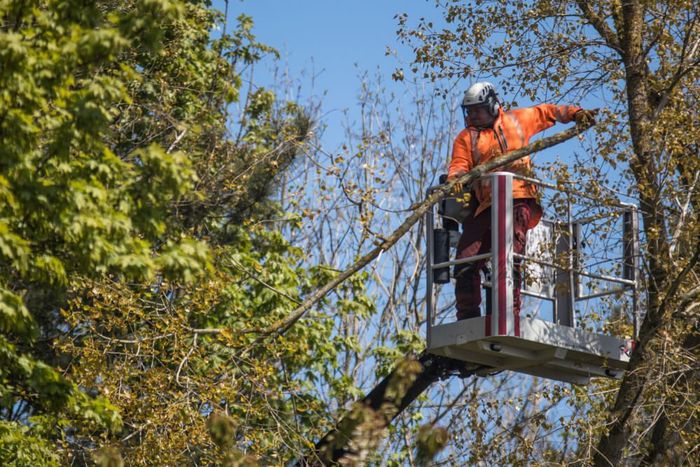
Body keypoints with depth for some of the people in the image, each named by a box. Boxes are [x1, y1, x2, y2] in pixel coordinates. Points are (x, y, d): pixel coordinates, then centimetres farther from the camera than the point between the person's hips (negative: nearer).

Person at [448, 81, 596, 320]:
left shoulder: (516, 120, 19)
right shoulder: (466, 137, 18)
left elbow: (546, 112, 30)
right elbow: (459, 164, 4)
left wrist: (574, 113, 19)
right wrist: (455, 179, -18)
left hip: (518, 199, -3)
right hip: (485, 206, 3)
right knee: (465, 265, -4)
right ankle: (467, 318, 5)